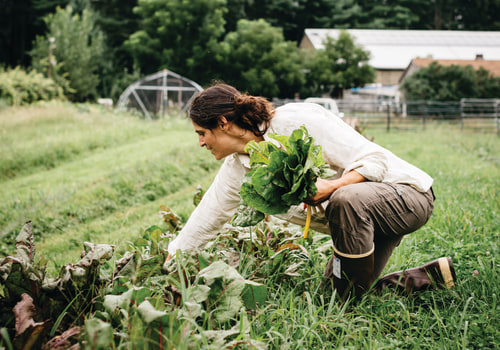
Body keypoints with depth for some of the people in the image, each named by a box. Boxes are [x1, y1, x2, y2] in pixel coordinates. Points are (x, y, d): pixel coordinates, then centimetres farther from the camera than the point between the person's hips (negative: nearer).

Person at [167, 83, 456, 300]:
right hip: (360, 214, 8)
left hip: (407, 193, -8)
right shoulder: (237, 168, -2)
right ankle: (431, 276, 17)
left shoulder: (297, 122, -25)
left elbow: (375, 160, -23)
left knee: (347, 199, -39)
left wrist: (332, 186, -39)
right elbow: (205, 221, 7)